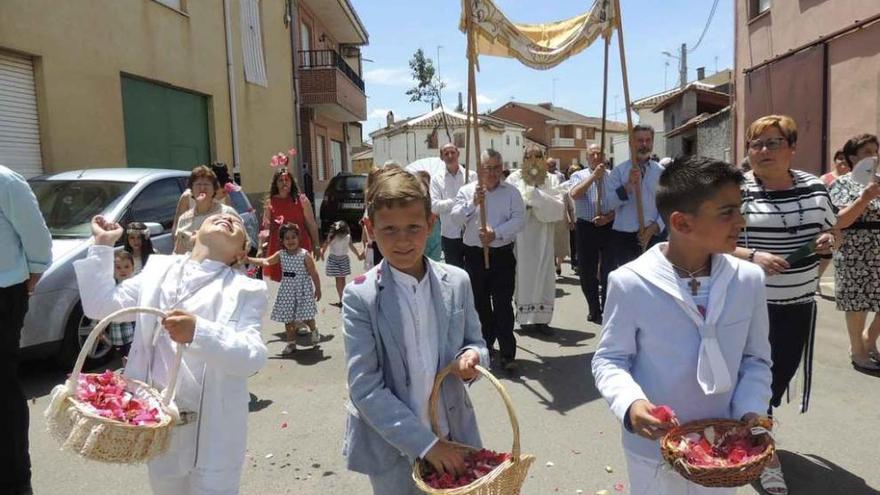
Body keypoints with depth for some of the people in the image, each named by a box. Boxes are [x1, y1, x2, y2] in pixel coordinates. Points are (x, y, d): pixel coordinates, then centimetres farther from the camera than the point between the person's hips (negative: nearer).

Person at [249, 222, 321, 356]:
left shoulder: (305, 255, -12)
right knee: (288, 318, 8)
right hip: (287, 290, 5)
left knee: (306, 316, -1)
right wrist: (248, 259, -4)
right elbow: (266, 262, 5)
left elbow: (314, 273, -9)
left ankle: (313, 330, 33)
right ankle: (291, 343, 21)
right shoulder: (281, 254, 2)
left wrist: (318, 289, -6)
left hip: (303, 289, -4)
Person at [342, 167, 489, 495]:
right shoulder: (360, 297, -15)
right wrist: (425, 443, -19)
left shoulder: (457, 282, -5)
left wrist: (472, 356, -15)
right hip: (392, 447, -2)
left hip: (454, 437, 3)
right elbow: (364, 388, -16)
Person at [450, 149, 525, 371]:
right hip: (475, 255, 2)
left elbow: (519, 220, -6)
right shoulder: (467, 191, 6)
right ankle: (485, 344, 30)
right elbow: (456, 217, -6)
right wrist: (473, 203, -21)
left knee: (503, 304, -3)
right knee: (480, 303, 13)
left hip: (502, 255, -2)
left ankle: (508, 354, 1)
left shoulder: (511, 192, 3)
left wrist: (496, 233, -17)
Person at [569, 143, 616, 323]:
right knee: (587, 272, 7)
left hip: (609, 227, 0)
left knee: (609, 271, 5)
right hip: (586, 228, 0)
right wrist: (593, 176, -21)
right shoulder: (579, 176, 4)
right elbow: (574, 194, -17)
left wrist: (609, 217, -15)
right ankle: (593, 310, 23)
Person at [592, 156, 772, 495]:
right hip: (653, 448, -3)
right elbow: (609, 359, -10)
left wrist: (752, 411, -12)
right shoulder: (630, 283, -19)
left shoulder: (749, 280, -7)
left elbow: (755, 359, 4)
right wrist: (630, 404, -27)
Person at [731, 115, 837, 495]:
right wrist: (752, 256, -28)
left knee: (782, 373, 17)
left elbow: (830, 230, 16)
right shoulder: (737, 191, -12)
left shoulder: (814, 187, 4)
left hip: (799, 302, 5)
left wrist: (827, 241, -6)